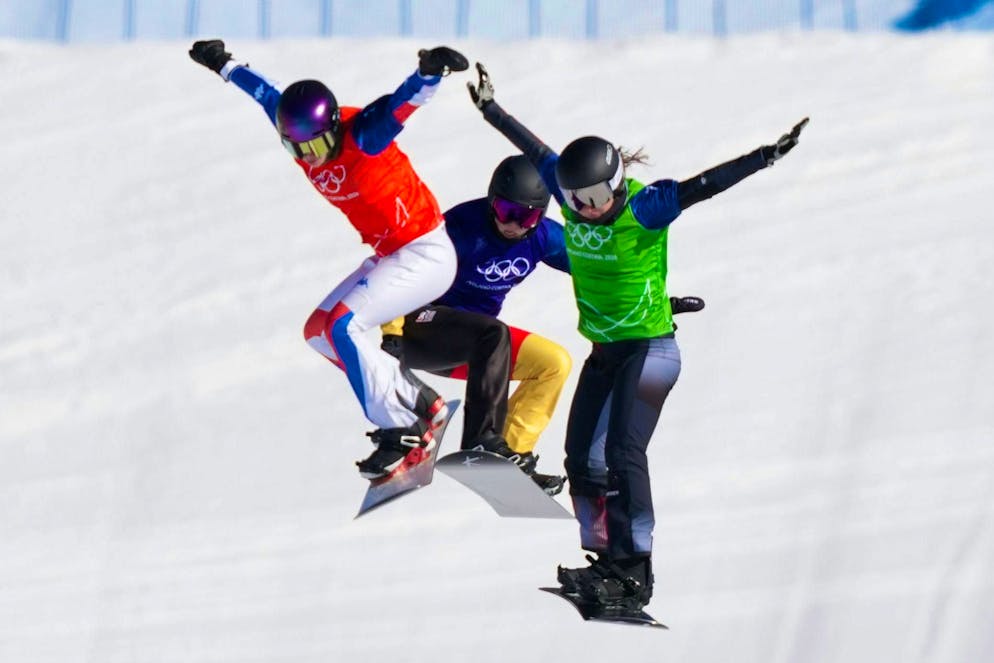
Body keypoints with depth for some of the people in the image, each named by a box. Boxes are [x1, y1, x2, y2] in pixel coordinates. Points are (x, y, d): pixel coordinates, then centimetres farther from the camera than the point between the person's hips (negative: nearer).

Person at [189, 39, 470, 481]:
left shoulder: (362, 134, -23)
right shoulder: (300, 134, -3)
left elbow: (401, 103, -41)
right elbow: (265, 93, 15)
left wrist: (428, 74, -61)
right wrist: (224, 65, 27)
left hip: (426, 254, -10)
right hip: (389, 257, 10)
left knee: (342, 325, -22)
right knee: (318, 330, 9)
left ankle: (401, 431, -15)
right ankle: (420, 404, 7)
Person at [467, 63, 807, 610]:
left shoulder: (645, 207, -18)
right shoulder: (572, 193, -2)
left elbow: (704, 185, -27)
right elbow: (535, 150, 11)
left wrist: (765, 157, -37)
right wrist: (490, 107, 19)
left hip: (650, 348, -7)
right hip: (603, 350, 7)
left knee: (621, 452, -18)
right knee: (581, 457, 4)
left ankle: (635, 571, -17)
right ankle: (606, 559, 12)